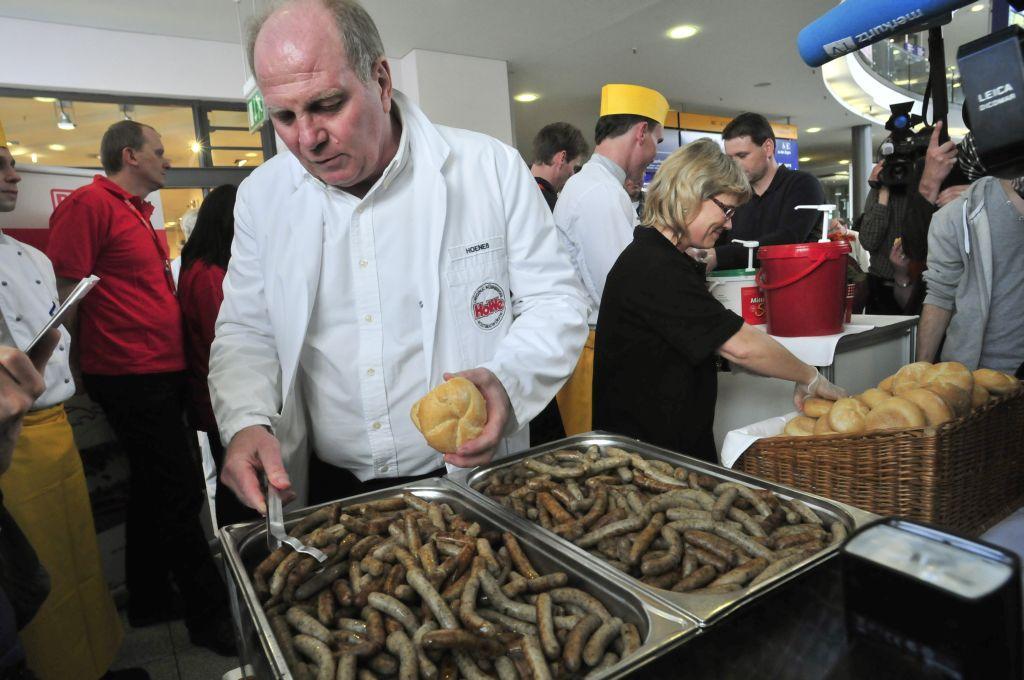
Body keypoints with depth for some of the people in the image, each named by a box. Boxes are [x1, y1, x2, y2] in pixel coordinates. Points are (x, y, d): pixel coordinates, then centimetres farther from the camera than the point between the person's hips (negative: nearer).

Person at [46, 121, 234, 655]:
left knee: (153, 490, 17)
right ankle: (210, 615, 9)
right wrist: (76, 375, -12)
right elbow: (64, 292, -15)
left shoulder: (137, 212, 18)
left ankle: (149, 601, 32)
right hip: (132, 376, -10)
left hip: (162, 371, 10)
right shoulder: (89, 204, -10)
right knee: (180, 493, -4)